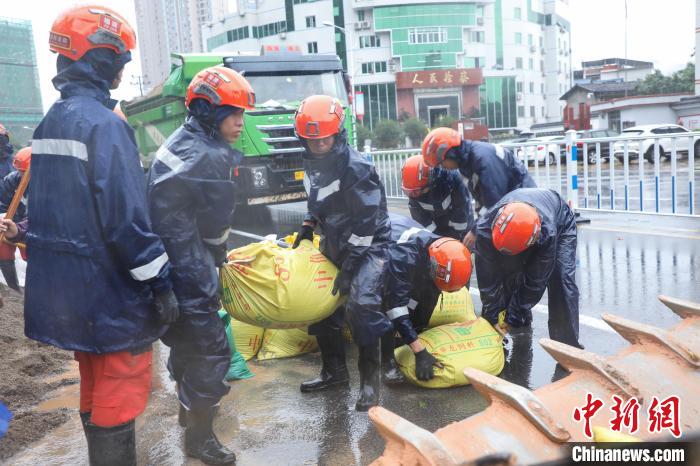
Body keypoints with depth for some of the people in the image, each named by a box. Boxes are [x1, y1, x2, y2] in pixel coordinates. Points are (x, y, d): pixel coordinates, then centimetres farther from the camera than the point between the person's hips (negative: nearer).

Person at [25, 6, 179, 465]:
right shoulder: (103, 123, -17)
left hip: (65, 289, 9)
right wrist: (159, 283, -18)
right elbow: (125, 216, -24)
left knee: (96, 391, 22)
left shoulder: (51, 122, 12)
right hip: (108, 291, -9)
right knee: (120, 396, 3)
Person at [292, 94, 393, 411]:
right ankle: (334, 370, 23)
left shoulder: (356, 168, -24)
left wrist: (348, 267, -25)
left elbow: (366, 222, -25)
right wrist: (308, 227, 4)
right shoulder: (312, 162, 1)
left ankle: (369, 379, -8)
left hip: (368, 244, -8)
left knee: (361, 303, -24)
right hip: (334, 242, 8)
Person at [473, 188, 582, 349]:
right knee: (509, 276, -10)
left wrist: (511, 319, -27)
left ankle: (567, 345, -14)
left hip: (561, 224, -3)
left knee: (561, 278, -21)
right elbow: (488, 281, -30)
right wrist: (494, 318, -25)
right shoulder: (485, 228, -40)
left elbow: (536, 282, -34)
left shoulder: (547, 233, -46)